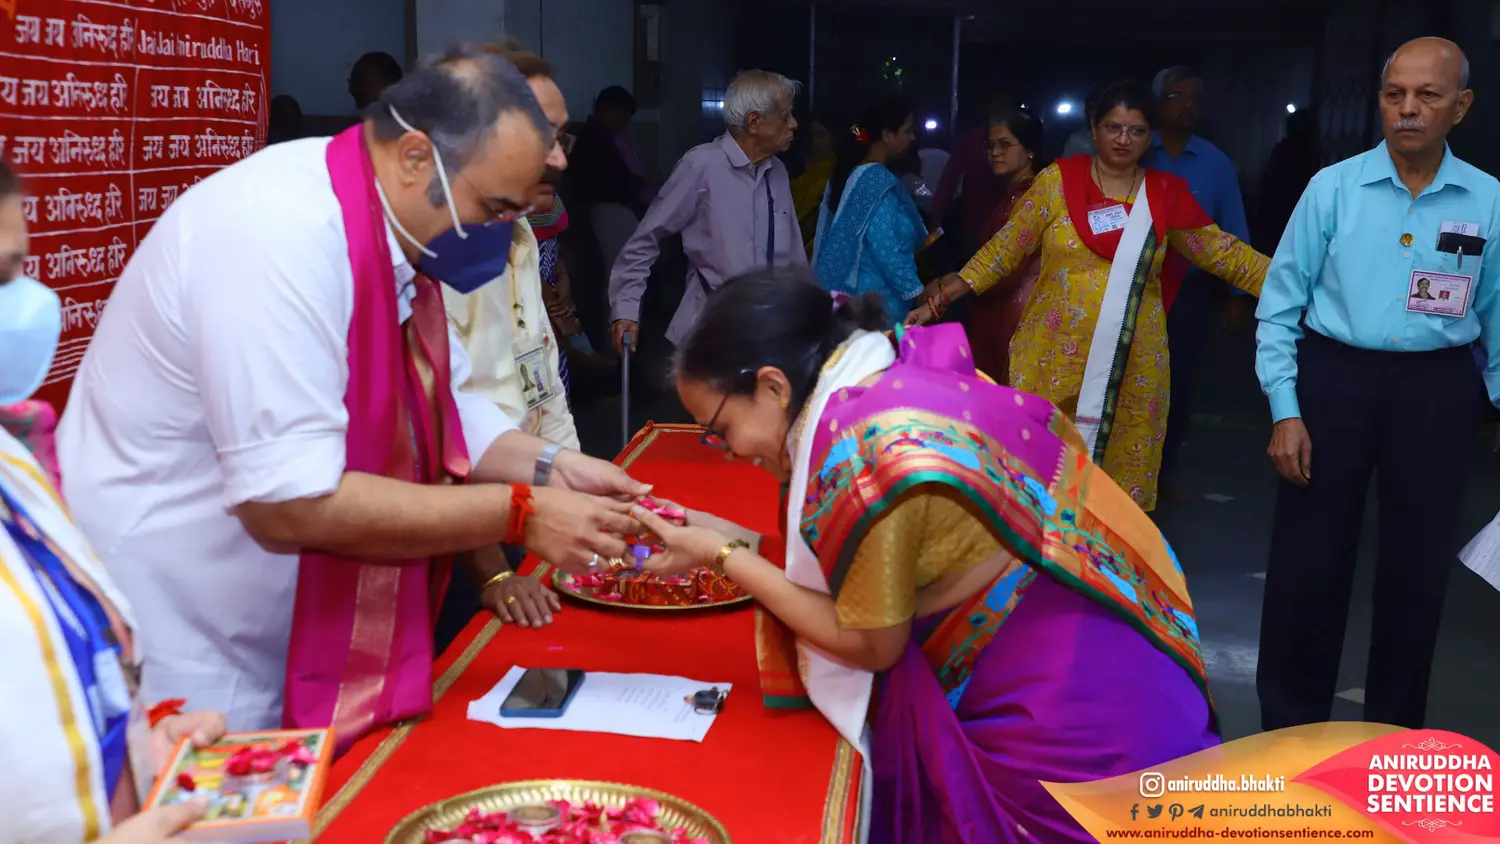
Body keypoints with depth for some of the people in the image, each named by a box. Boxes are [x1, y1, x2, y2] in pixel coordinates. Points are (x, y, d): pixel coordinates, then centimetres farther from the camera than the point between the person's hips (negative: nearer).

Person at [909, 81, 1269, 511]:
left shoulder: (1166, 194, 6)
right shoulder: (1058, 180, 0)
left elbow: (1222, 253, 11)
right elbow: (1006, 247, 1)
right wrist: (943, 297, -5)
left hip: (1134, 366, 2)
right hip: (1054, 358, -1)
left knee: (1120, 473, 6)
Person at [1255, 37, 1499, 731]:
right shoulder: (1334, 187, -5)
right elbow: (1280, 304, -3)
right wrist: (1284, 411, -8)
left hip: (1436, 393, 2)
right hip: (1333, 379, -1)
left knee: (1417, 568, 13)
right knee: (1307, 563, 6)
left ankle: (1395, 737, 34)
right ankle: (1290, 726, 24)